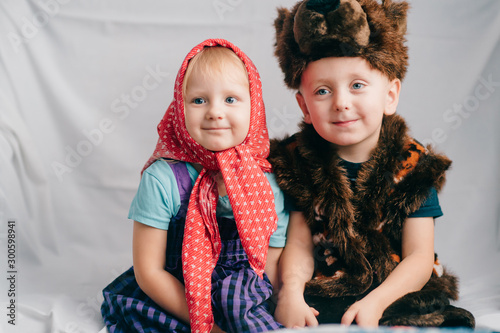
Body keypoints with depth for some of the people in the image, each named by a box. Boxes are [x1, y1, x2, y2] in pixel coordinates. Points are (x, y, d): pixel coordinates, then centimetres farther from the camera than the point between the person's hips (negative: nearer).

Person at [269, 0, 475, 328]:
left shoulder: (413, 165, -5)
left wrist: (375, 302, -24)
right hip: (322, 297, 1)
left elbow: (419, 257, -7)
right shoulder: (298, 160, -1)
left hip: (398, 292, 0)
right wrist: (291, 292, -25)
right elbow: (299, 244, -4)